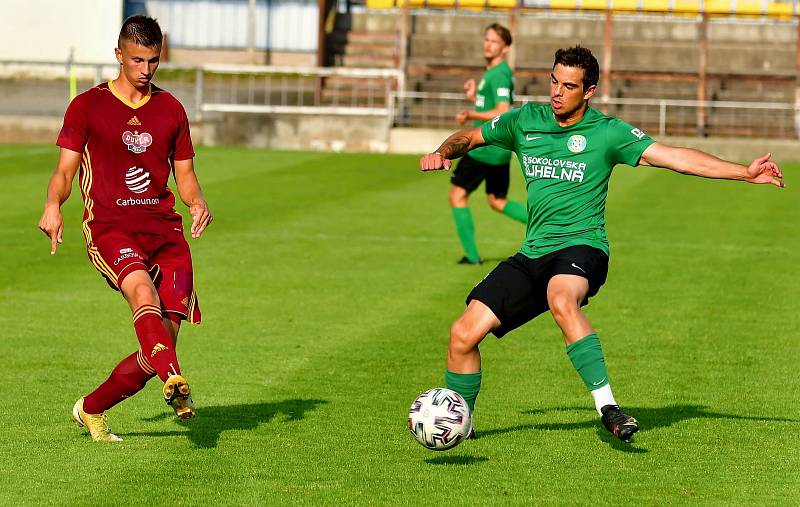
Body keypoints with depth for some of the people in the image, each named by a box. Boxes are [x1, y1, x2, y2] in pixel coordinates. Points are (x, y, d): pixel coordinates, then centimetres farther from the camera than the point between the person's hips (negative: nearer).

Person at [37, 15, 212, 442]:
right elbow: (65, 170, 4)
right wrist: (53, 204, -17)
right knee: (142, 290, -35)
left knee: (165, 338, -4)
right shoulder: (88, 106, 7)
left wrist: (197, 202, -2)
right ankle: (174, 380, -57)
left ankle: (91, 410, 17)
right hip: (109, 227, -4)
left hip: (164, 227, 4)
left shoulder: (170, 109, 17)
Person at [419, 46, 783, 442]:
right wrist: (442, 153, 2)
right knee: (463, 333, -6)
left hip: (580, 247, -5)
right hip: (532, 254, 5)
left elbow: (673, 157, -6)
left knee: (562, 302, -40)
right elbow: (470, 138, 25)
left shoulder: (607, 132, -1)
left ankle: (607, 406, -39)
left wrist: (746, 172, -14)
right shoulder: (525, 121, 10)